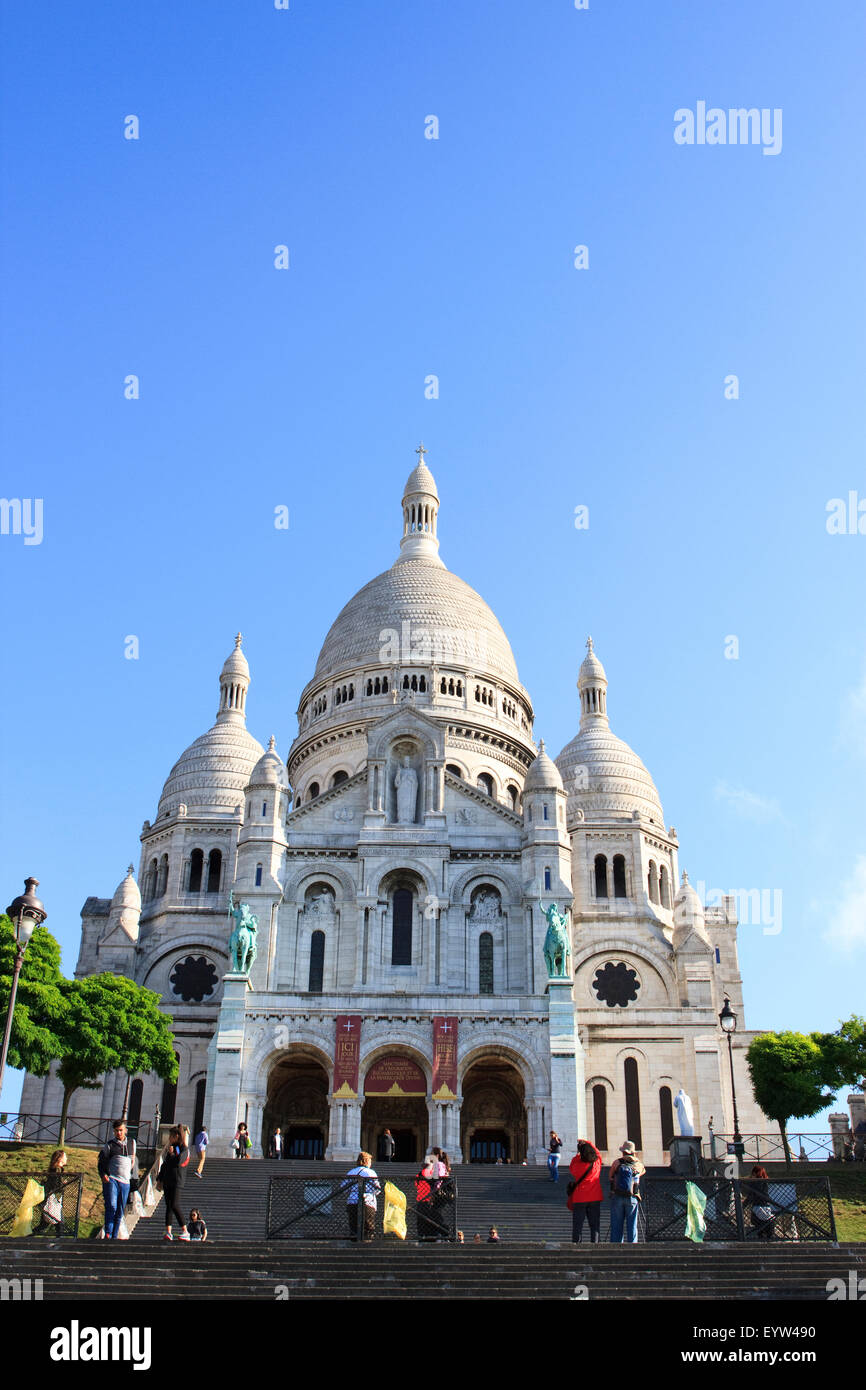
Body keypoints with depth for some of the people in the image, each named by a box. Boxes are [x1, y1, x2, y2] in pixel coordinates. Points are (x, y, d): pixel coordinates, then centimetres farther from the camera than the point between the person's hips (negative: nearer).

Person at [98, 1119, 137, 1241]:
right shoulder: (109, 1145, 4)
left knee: (120, 1212, 5)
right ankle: (108, 1234, -15)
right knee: (111, 1207, -19)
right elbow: (101, 1162, 4)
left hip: (125, 1182, 4)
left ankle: (114, 1236, 12)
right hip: (111, 1180, -4)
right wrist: (103, 1175, -12)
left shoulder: (132, 1143, 15)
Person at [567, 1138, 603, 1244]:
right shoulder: (597, 1163, -7)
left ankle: (576, 1242, 6)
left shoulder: (577, 1165, -13)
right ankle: (594, 1242, 8)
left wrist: (577, 1154, 13)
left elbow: (570, 1168, 12)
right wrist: (586, 1143, 20)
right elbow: (597, 1152, 15)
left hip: (579, 1199, -2)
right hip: (595, 1199, 2)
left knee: (578, 1223, 6)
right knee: (595, 1223, 10)